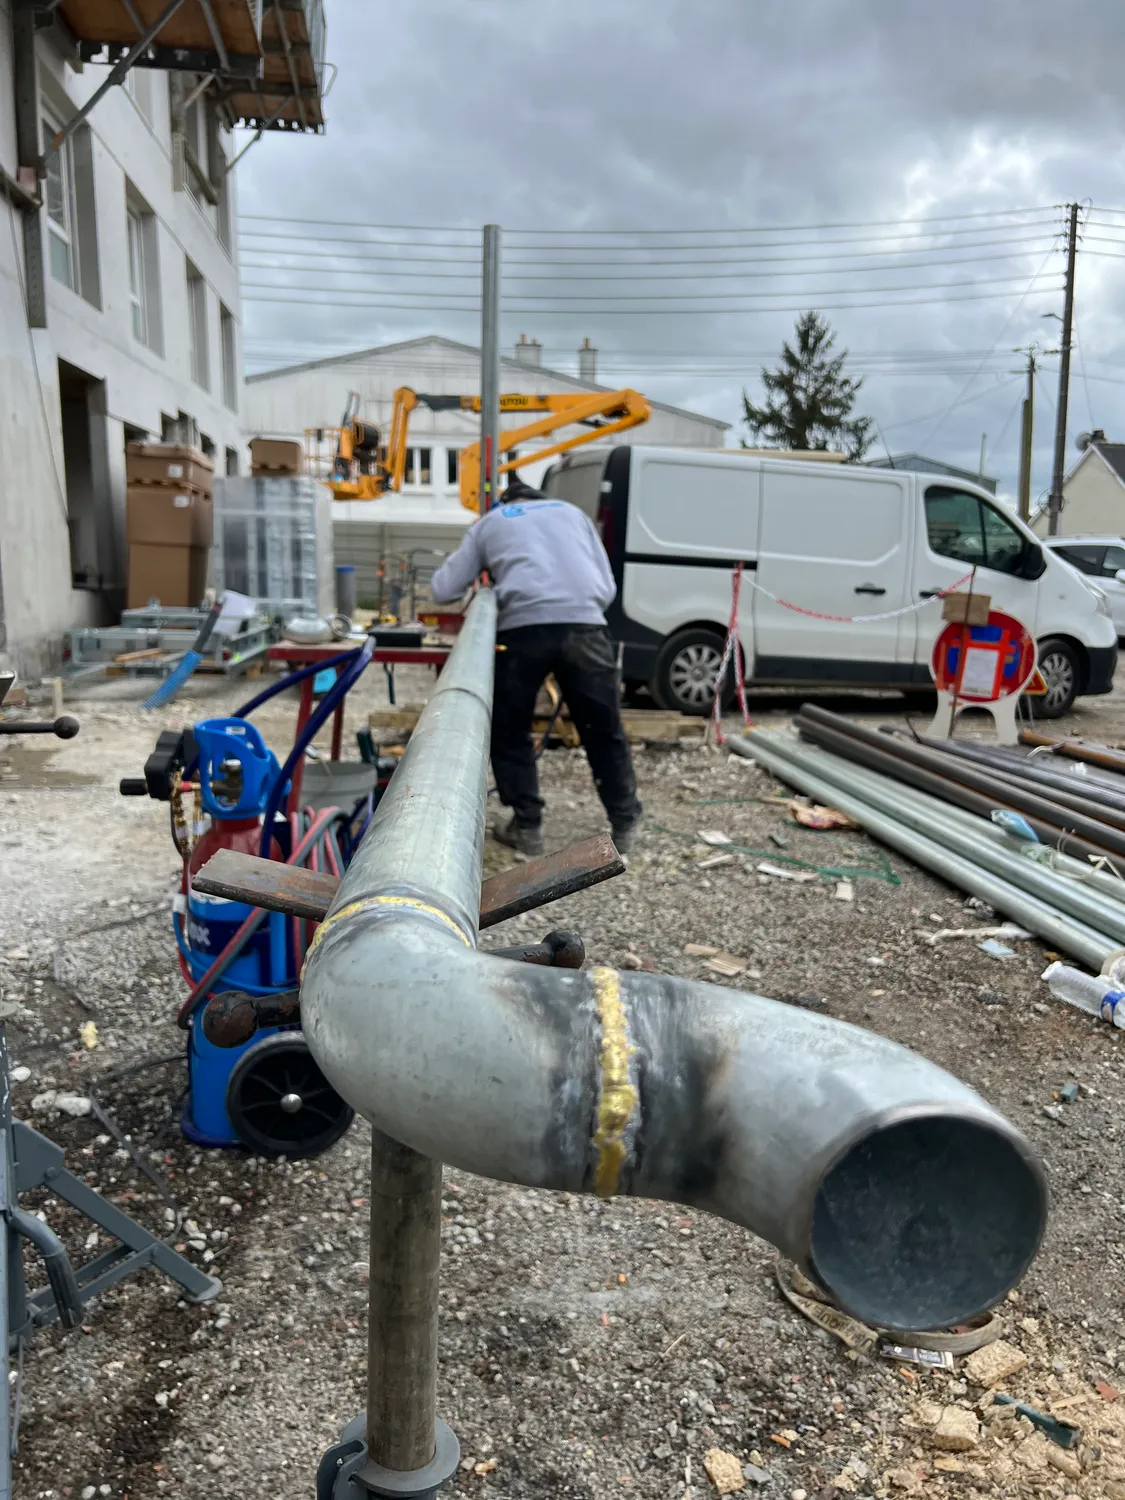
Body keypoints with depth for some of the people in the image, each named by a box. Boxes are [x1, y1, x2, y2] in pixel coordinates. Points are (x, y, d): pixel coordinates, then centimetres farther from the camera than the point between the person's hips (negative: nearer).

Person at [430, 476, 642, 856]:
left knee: (509, 733, 16)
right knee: (605, 732, 14)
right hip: (584, 626, 2)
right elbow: (608, 586, 26)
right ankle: (624, 825, 20)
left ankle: (527, 827, 17)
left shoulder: (488, 523, 26)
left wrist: (481, 581, 43)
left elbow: (442, 590, 24)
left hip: (523, 629, -2)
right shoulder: (573, 512, 31)